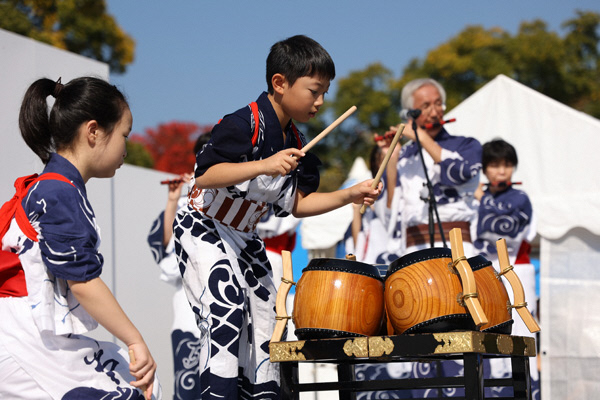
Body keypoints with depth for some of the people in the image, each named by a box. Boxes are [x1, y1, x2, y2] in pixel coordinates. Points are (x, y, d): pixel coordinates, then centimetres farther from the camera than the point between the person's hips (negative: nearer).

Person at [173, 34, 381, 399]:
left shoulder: (296, 143, 3)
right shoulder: (243, 124, -22)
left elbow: (297, 204, 8)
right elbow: (203, 176, -31)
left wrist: (349, 195, -3)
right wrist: (264, 166, -39)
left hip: (245, 239, 9)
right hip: (203, 229, -9)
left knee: (264, 319, 8)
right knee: (227, 308, -24)